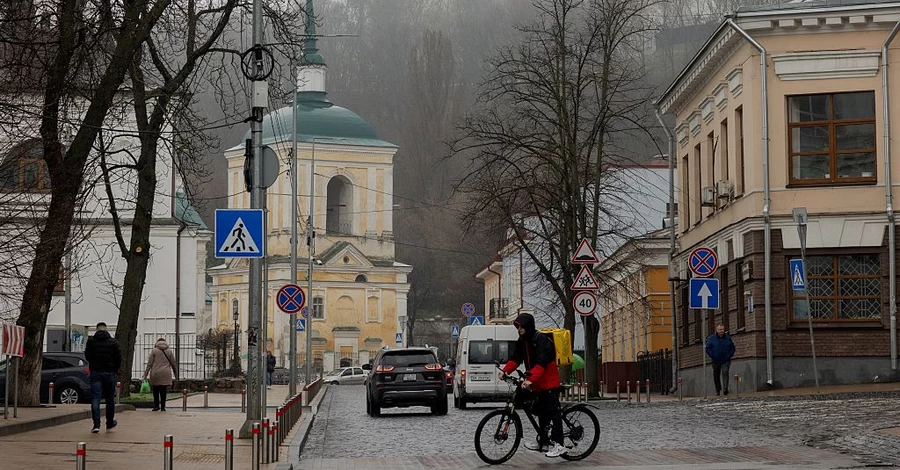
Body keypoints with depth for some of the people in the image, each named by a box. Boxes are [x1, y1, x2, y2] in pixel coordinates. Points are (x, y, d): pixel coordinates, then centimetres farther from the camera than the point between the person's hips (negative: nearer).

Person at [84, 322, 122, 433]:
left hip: (95, 373, -1)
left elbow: (87, 356, 9)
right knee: (110, 399, 13)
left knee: (95, 399, -3)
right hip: (110, 373, 1)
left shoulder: (91, 341, -1)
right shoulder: (113, 342, 0)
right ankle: (110, 423, 24)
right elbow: (119, 358, -1)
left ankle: (96, 424, -14)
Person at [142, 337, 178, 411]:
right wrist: (175, 373, 24)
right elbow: (173, 364, 12)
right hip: (165, 374, 1)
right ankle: (163, 407, 2)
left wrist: (146, 374, 1)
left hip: (155, 374, -1)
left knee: (155, 391, 8)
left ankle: (156, 406, 5)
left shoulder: (154, 351, 3)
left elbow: (149, 364, -1)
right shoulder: (169, 351, 8)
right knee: (163, 391, 3)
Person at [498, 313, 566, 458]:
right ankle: (543, 442, 23)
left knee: (553, 412, -10)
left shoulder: (542, 340, -20)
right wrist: (505, 371, -12)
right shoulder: (522, 342, 8)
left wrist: (531, 379, -38)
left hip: (549, 383, -9)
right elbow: (516, 359, 5)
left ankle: (558, 445, -13)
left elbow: (541, 363, -29)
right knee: (541, 412, 14)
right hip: (537, 384, 9)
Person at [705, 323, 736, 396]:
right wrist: (712, 356, -8)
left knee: (725, 372, -21)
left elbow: (733, 348, 13)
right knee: (716, 376, 8)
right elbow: (708, 348, 1)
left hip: (725, 360, -1)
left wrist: (730, 355, -1)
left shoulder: (728, 338, 4)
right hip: (716, 361, 1)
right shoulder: (712, 338, -1)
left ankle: (725, 389, -27)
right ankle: (718, 390, 23)